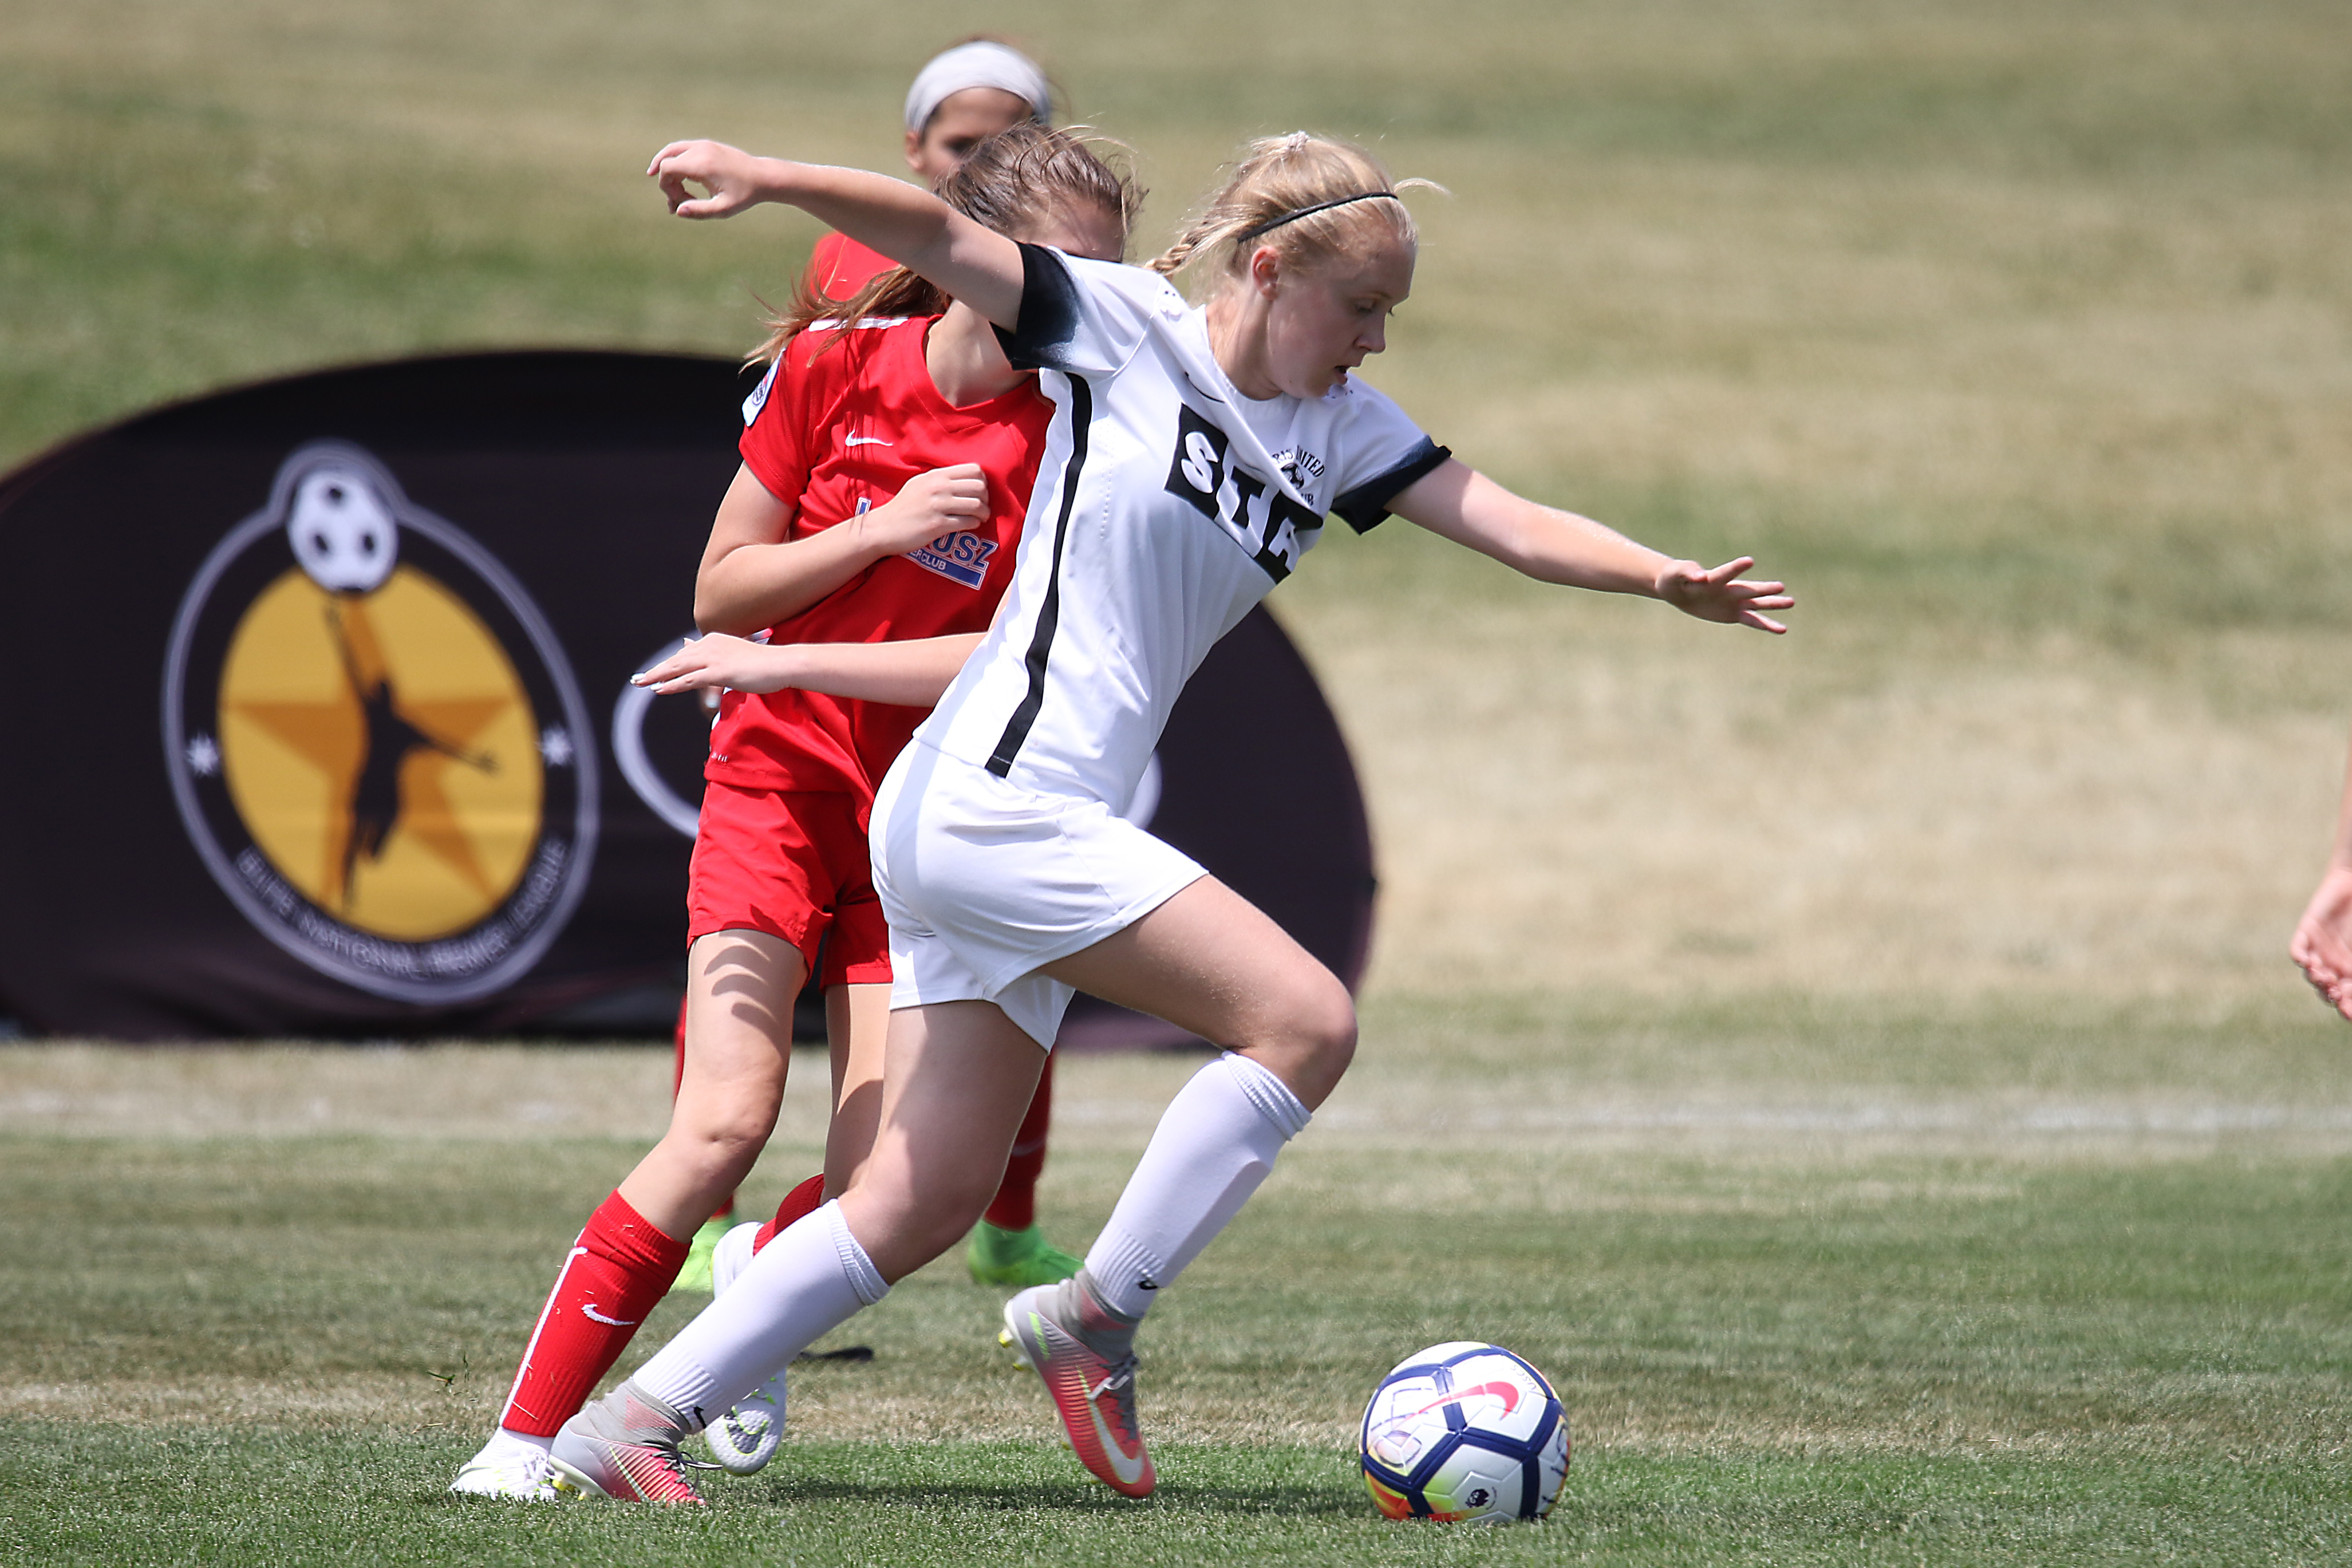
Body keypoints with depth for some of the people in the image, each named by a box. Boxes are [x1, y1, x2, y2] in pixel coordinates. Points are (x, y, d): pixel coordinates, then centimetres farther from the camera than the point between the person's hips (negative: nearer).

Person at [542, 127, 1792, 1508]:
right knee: (1306, 1020, -12)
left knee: (928, 1200, 7)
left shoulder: (1340, 431, 14)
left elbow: (1517, 527, 7)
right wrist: (764, 180, -24)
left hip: (1037, 830, 8)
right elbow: (931, 231, -9)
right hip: (995, 805, -8)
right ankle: (1099, 1316, -5)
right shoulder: (1125, 332, -3)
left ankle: (634, 1423, 10)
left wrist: (1665, 579, -9)